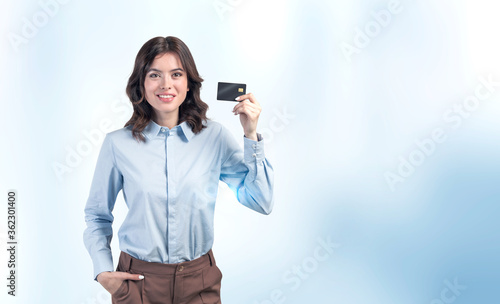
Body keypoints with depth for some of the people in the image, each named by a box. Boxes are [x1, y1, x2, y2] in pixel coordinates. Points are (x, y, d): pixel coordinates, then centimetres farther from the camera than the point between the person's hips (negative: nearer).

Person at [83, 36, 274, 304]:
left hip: (199, 281, 1)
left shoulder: (215, 136, -5)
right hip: (137, 282, -1)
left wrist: (251, 136, -15)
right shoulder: (117, 144, -6)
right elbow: (97, 215, 6)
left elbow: (261, 203, -9)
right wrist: (103, 271, -4)